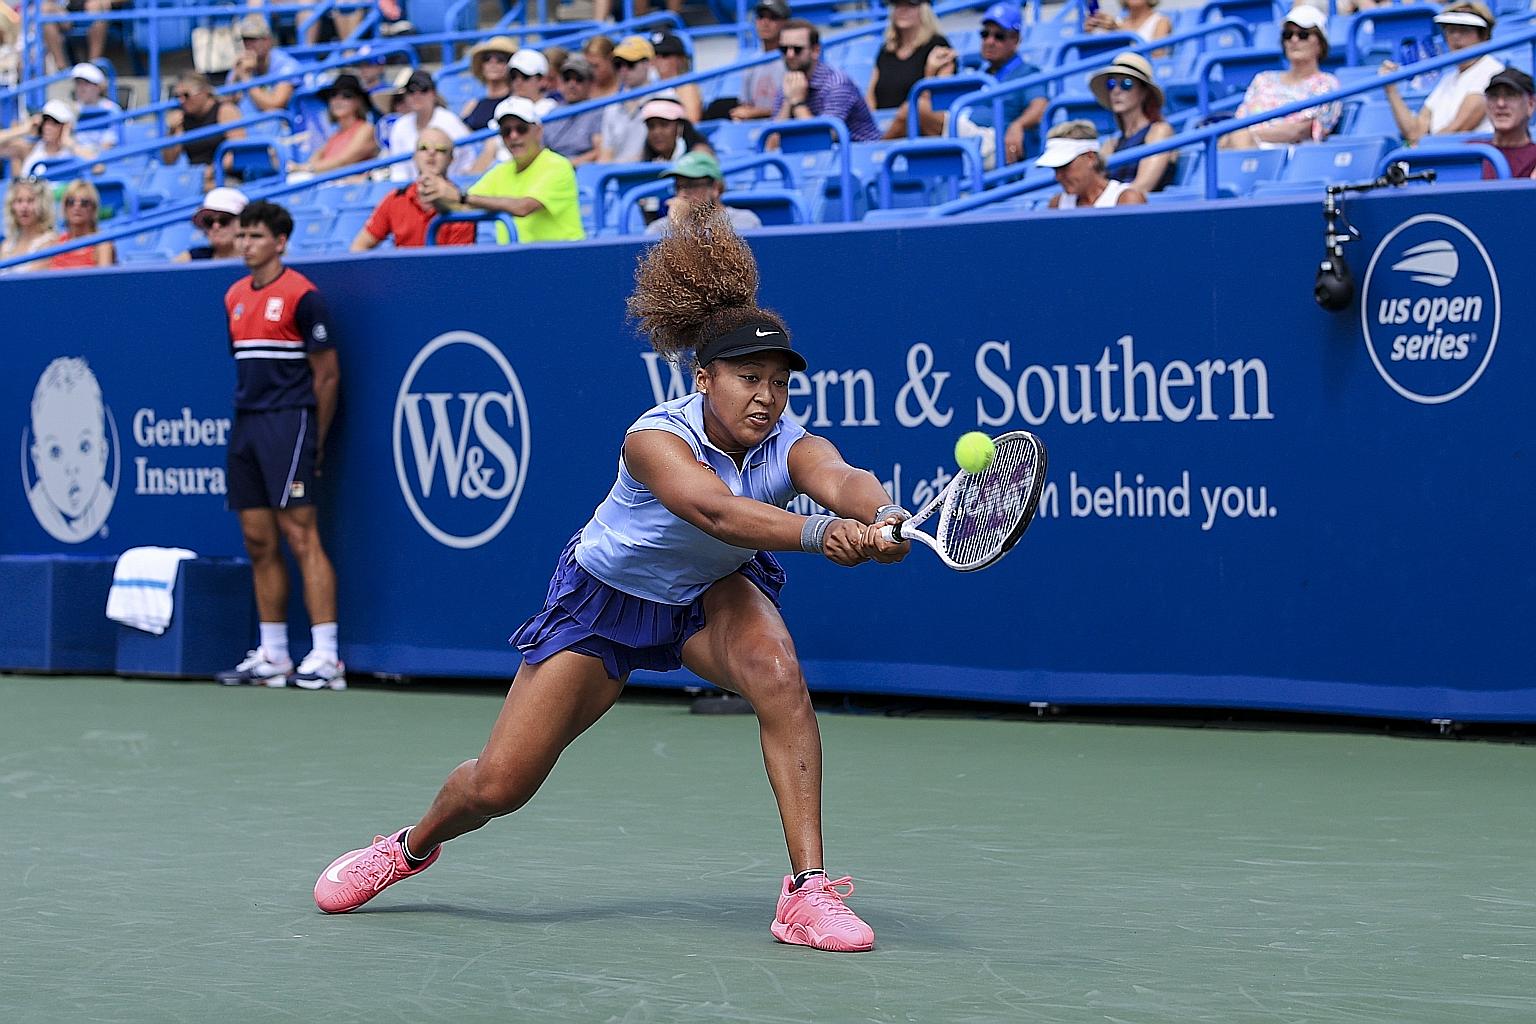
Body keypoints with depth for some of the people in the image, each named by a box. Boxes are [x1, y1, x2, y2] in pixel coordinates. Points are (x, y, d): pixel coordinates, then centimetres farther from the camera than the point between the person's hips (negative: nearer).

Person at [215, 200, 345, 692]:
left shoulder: (301, 295, -6)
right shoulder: (234, 297, 15)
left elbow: (327, 374, -5)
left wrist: (317, 442, -5)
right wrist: (246, 416, 12)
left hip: (288, 422, -7)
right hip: (245, 425, 7)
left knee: (300, 535, -11)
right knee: (259, 542, 7)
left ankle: (325, 657, -12)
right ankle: (272, 656, 12)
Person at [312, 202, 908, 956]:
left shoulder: (790, 447, -25)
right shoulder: (655, 438, -34)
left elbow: (840, 479, -49)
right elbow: (715, 510, -53)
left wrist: (880, 515, -73)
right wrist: (818, 534, -70)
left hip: (711, 597, 2)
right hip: (607, 598, -2)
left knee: (777, 672, -33)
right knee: (496, 786, 0)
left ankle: (807, 890, -26)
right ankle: (412, 846, 37)